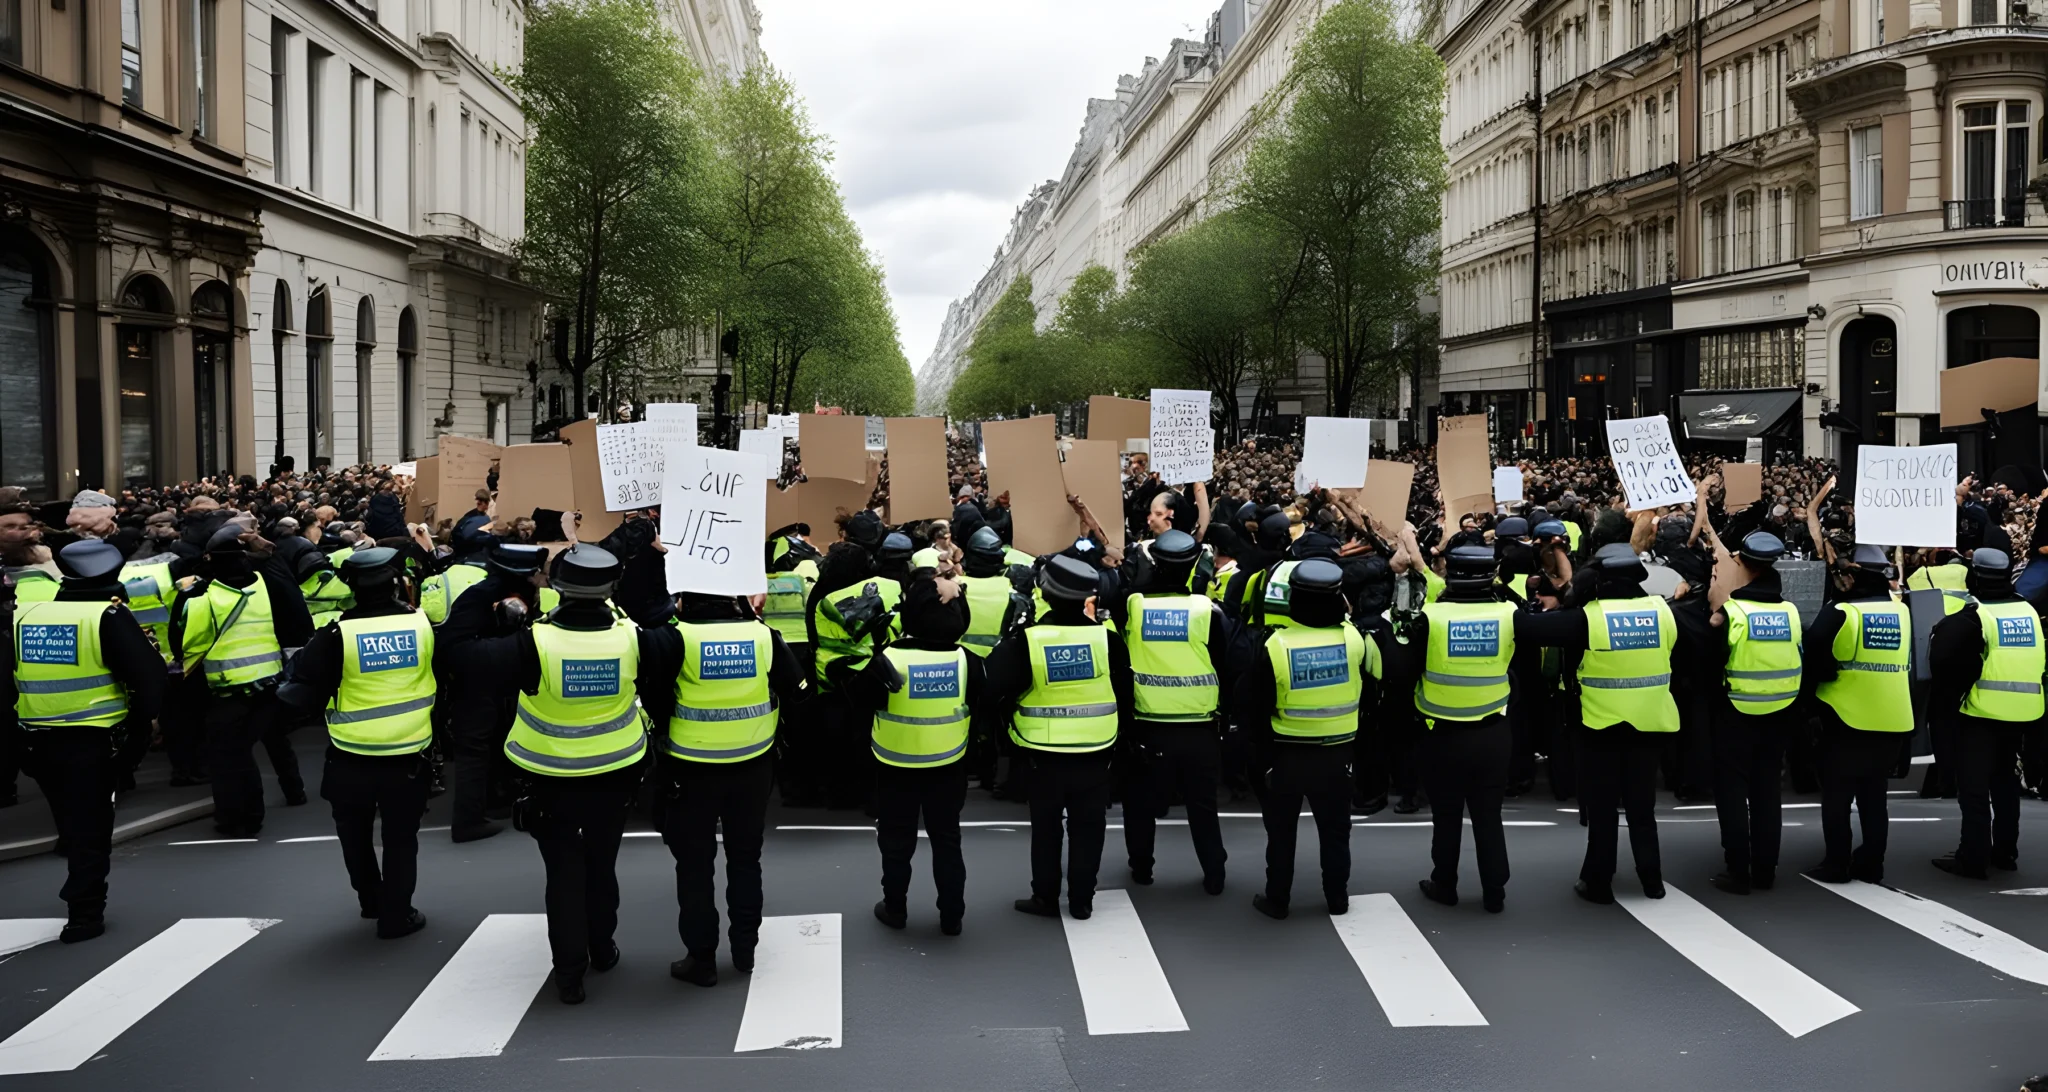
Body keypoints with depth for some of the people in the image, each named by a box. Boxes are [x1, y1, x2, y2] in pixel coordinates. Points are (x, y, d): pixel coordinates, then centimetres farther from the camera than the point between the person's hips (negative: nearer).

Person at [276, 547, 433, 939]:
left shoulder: (338, 633, -14)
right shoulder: (422, 623, -8)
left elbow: (304, 693, -13)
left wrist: (286, 692, 8)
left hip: (352, 759, 0)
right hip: (408, 757, 1)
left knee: (356, 833, 23)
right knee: (400, 838, 14)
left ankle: (371, 900, 37)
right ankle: (397, 915, 16)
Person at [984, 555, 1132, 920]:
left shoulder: (1026, 640, -14)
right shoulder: (1105, 638, -9)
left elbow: (993, 688, -11)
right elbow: (1125, 692, 0)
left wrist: (1010, 723, 7)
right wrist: (1116, 730, 16)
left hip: (1044, 754, -1)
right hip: (1094, 753, 1)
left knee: (1045, 827, 14)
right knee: (1087, 828, 13)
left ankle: (1045, 897, 21)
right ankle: (1081, 900, 20)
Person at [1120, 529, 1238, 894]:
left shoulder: (1131, 606, -8)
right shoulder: (1208, 611, -10)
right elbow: (1231, 670, -4)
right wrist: (1222, 709, 12)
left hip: (1147, 728, 0)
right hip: (1200, 730, 0)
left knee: (1141, 802, 19)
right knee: (1203, 806, 15)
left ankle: (1141, 868, 30)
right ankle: (1213, 876, 21)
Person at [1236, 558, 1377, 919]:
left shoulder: (1274, 645, -21)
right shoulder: (1355, 638, -14)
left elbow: (1249, 707, -14)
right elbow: (1371, 688, 2)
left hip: (1285, 754, -2)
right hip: (1336, 753, 2)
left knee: (1281, 830, 15)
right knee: (1335, 829, 20)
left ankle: (1276, 900, 24)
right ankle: (1337, 898, 31)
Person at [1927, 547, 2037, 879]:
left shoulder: (1973, 616, -14)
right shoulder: (2028, 611, 5)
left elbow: (1941, 658, -22)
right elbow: (2038, 660, 15)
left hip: (1980, 714, -6)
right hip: (2021, 712, 6)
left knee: (1974, 788, -1)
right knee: (2005, 783, 20)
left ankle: (1974, 859, 0)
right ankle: (2005, 852, 27)